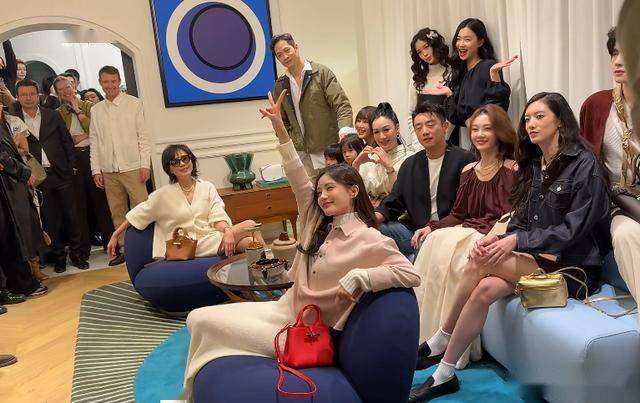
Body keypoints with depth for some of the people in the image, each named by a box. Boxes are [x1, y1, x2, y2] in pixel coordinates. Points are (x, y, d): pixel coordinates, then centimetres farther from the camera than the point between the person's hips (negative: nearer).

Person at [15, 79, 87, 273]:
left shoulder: (53, 116, 6)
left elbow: (67, 142, 8)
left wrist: (72, 167, 2)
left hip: (61, 174, 1)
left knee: (71, 215, 4)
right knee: (49, 219, 6)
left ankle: (76, 253, 16)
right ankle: (58, 256, 18)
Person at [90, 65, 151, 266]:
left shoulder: (134, 104, 2)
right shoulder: (96, 110, 12)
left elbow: (144, 136, -1)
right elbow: (94, 142, 12)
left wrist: (145, 164, -7)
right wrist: (96, 170, 5)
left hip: (132, 167, -3)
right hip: (108, 170, 4)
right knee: (117, 212, 7)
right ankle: (125, 249, 16)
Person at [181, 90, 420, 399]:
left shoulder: (368, 240, -16)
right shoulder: (320, 223, 6)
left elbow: (411, 274, -23)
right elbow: (300, 182, 2)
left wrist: (358, 276, -29)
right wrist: (280, 130, -2)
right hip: (285, 309, 8)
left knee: (206, 323, -8)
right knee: (198, 319, 3)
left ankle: (196, 390, 19)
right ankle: (194, 390, 18)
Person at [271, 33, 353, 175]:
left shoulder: (322, 73, -2)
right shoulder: (280, 85, 10)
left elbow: (342, 106, -8)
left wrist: (345, 132, -25)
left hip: (327, 149, -3)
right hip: (301, 154, 4)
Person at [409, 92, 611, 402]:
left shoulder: (584, 165, -9)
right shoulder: (533, 165, 12)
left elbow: (573, 230, -16)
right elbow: (521, 221, 9)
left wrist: (516, 241, -24)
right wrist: (499, 238, -12)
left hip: (573, 267, -6)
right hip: (539, 258, 6)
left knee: (479, 263, -26)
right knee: (485, 289, -25)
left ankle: (438, 344, -11)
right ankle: (444, 374, -13)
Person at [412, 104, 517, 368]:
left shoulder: (511, 169, -4)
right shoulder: (468, 171, 15)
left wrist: (469, 228, -17)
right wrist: (432, 227, -2)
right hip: (468, 235, 6)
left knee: (448, 248, -28)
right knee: (434, 242, -21)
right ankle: (425, 334, -18)